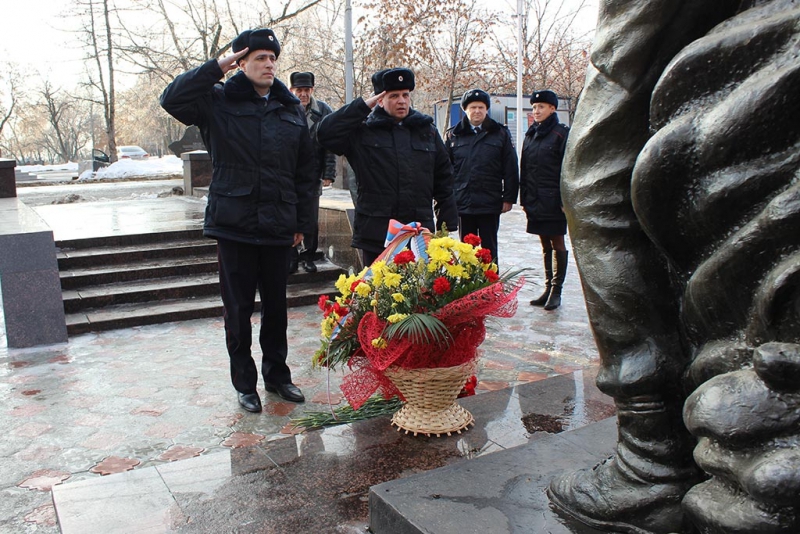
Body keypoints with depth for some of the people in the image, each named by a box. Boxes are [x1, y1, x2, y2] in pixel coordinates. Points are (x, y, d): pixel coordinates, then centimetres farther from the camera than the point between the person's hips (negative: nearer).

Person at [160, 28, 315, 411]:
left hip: (278, 227, 3)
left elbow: (305, 172, 10)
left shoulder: (292, 110, 9)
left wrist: (303, 221, 7)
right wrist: (216, 68, -14)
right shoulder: (218, 102, 1)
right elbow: (171, 99, -14)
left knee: (276, 307, 13)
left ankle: (277, 375, 29)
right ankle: (245, 383, 20)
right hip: (233, 225, -2)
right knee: (238, 310, 6)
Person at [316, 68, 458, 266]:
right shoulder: (363, 132, 3)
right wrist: (362, 106, -7)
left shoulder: (427, 131, 12)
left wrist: (448, 225, 9)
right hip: (376, 236, -2)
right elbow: (325, 134, -11)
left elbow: (444, 180, 13)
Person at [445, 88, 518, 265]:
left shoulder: (500, 133, 2)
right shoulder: (454, 135, 6)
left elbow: (511, 169, 1)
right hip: (463, 203, 2)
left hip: (490, 203, -1)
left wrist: (509, 198, -3)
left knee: (489, 249, 8)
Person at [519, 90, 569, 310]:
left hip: (553, 200, -6)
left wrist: (565, 199, -14)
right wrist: (524, 199, 11)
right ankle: (548, 288, 18)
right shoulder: (530, 135, 13)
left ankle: (556, 291, 6)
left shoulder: (562, 133, -4)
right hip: (535, 200, 6)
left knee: (557, 244, 1)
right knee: (545, 245, 11)